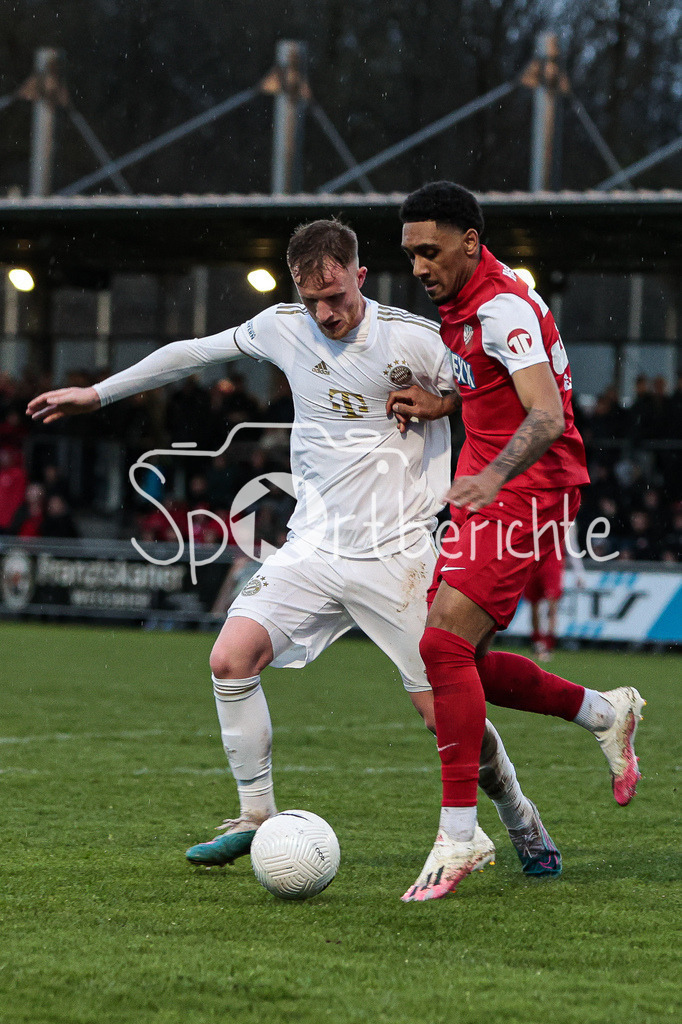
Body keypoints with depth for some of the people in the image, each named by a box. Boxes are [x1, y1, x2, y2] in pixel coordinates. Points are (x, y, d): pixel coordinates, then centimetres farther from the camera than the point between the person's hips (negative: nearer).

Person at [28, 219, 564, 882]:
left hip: (397, 553, -4)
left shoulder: (412, 340, -11)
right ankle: (256, 816, 1)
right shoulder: (281, 328, 3)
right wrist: (99, 393, 21)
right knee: (230, 658, -15)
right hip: (313, 547, 4)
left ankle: (523, 825, 20)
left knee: (442, 708, -6)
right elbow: (194, 353, 17)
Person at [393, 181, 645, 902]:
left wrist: (494, 477, -45)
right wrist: (435, 405, 9)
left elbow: (546, 416, -29)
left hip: (527, 492, -10)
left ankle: (460, 834, -17)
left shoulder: (503, 309, -18)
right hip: (485, 494, 10)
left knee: (444, 645, -20)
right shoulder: (462, 305, 13)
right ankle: (604, 713, 26)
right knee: (453, 656, 9)